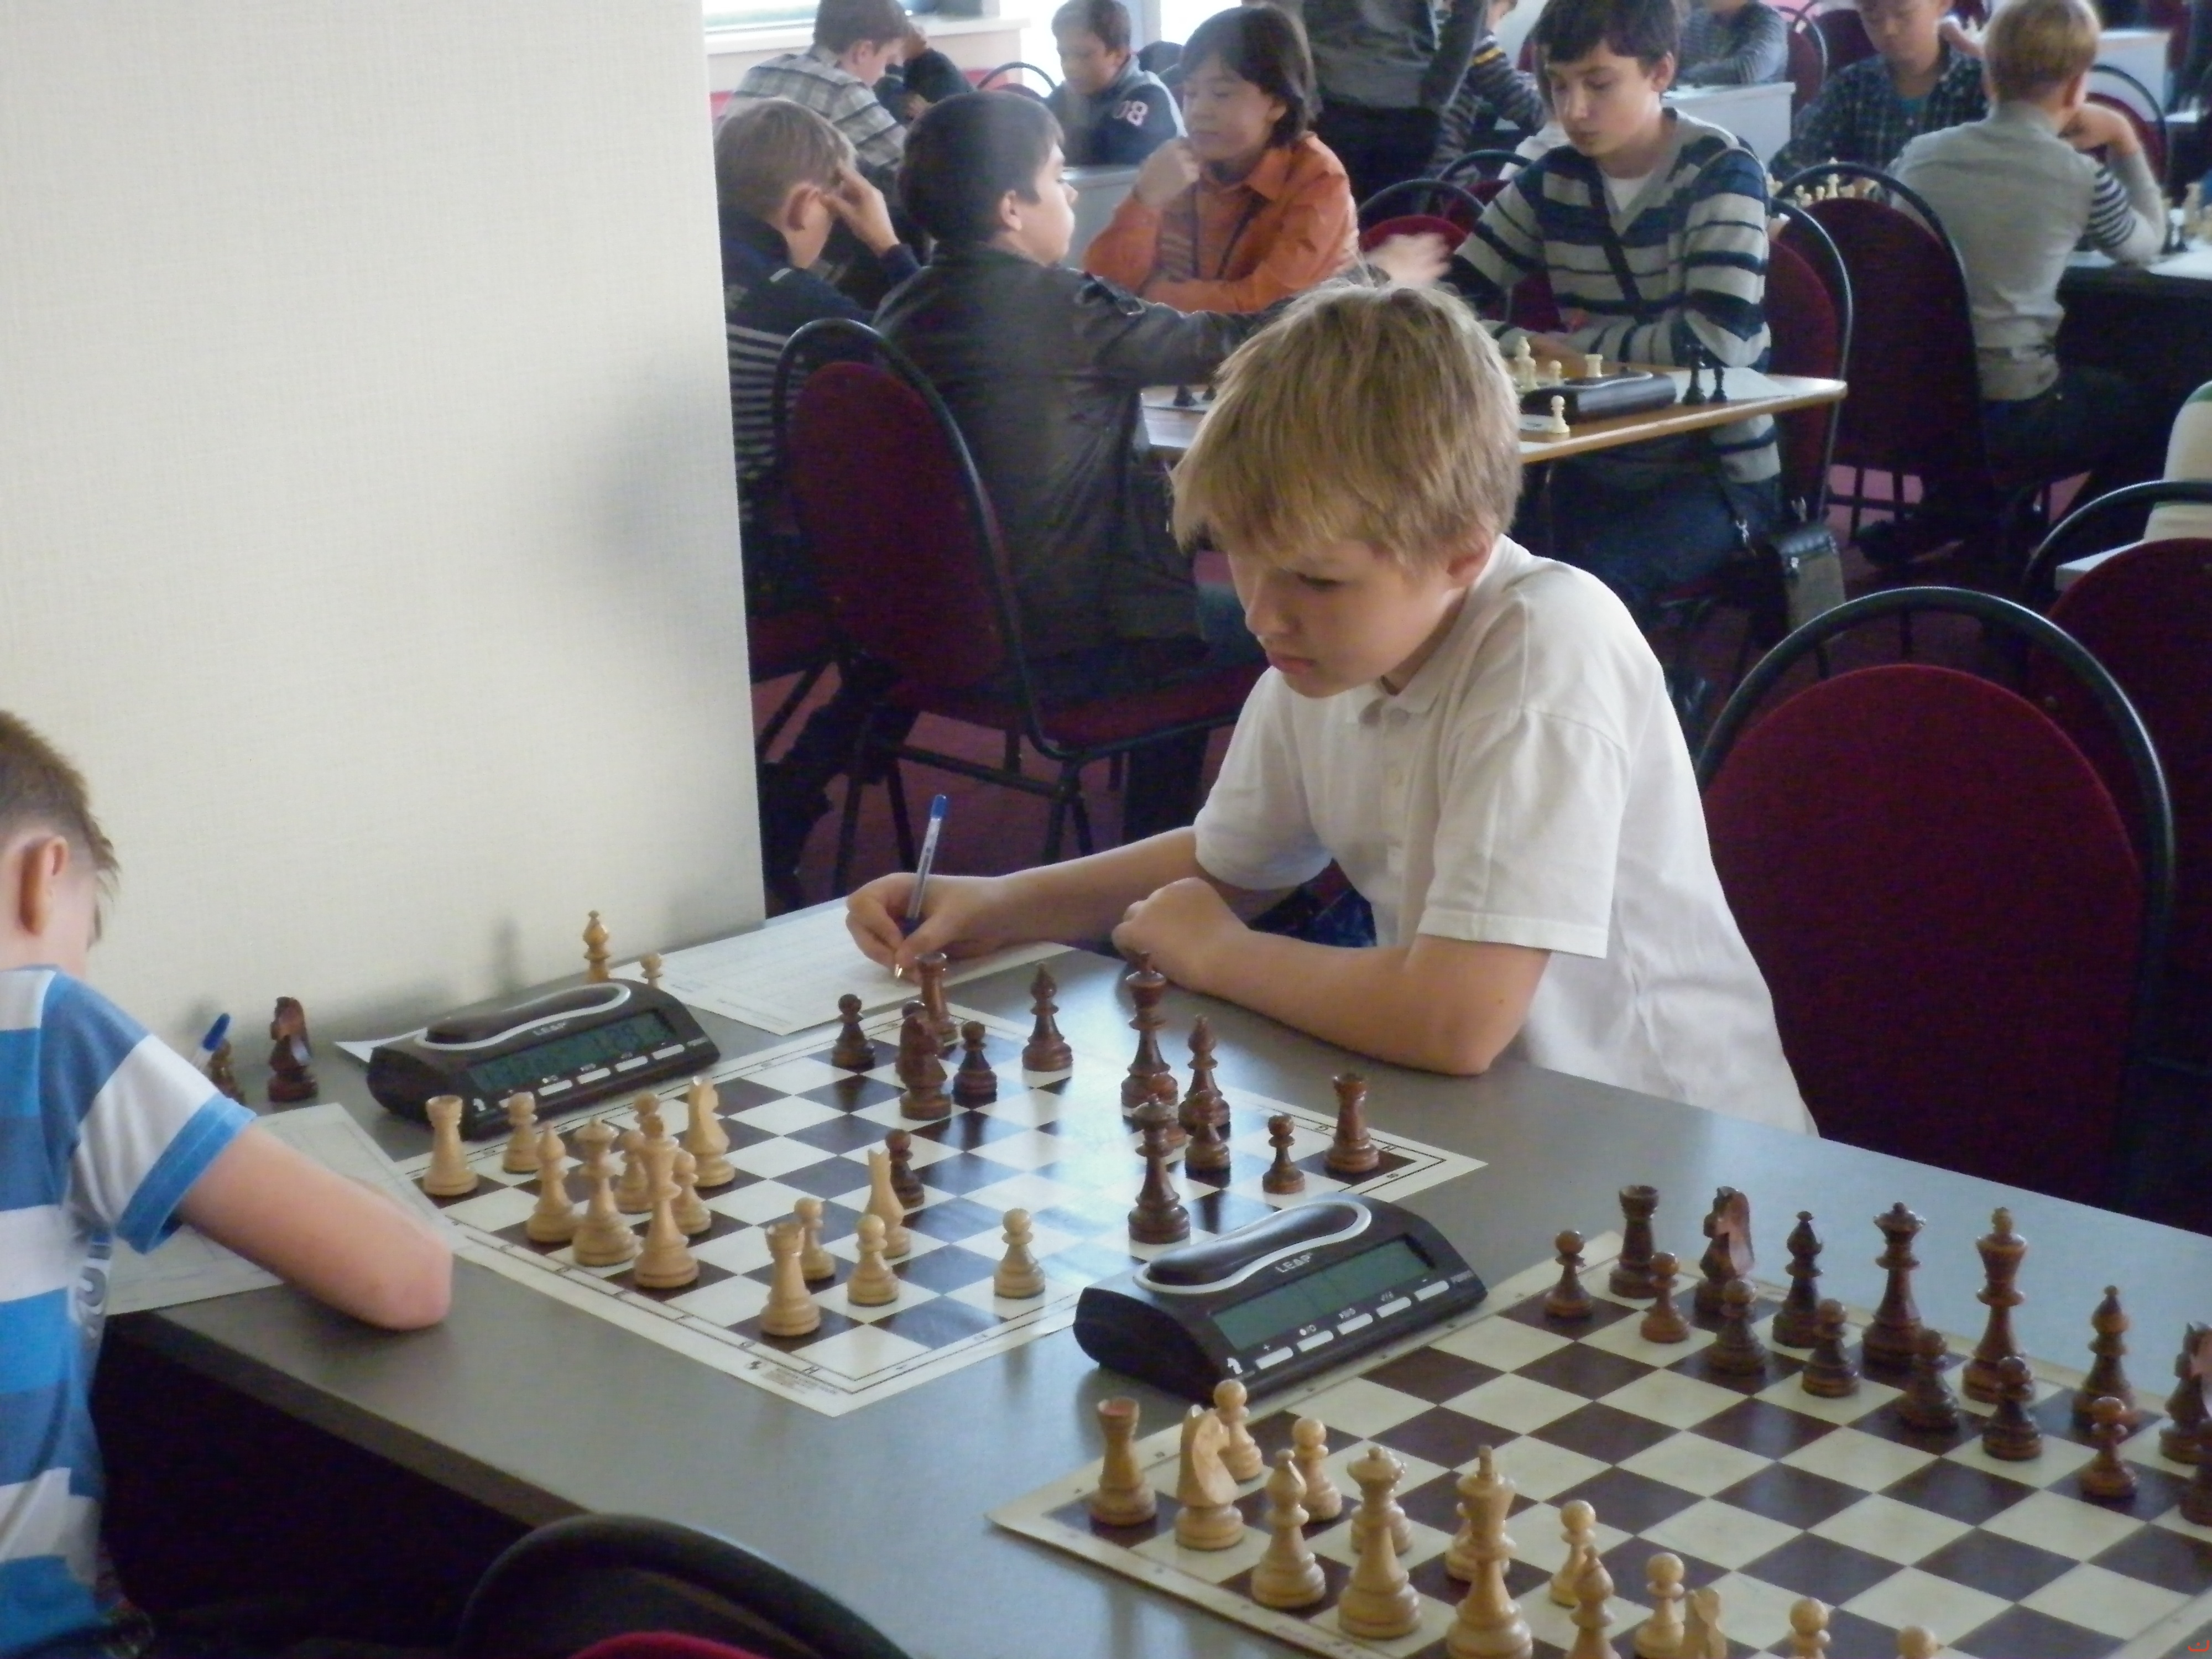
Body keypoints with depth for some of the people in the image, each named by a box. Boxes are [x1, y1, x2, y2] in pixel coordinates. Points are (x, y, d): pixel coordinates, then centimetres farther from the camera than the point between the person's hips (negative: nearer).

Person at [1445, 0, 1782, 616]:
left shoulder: (1720, 172, -10)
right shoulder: (1551, 179, 5)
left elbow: (1717, 341, -22)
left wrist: (1573, 348, -13)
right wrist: (1519, 346, -18)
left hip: (1718, 471, -5)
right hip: (1596, 468, 5)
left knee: (1588, 586, -31)